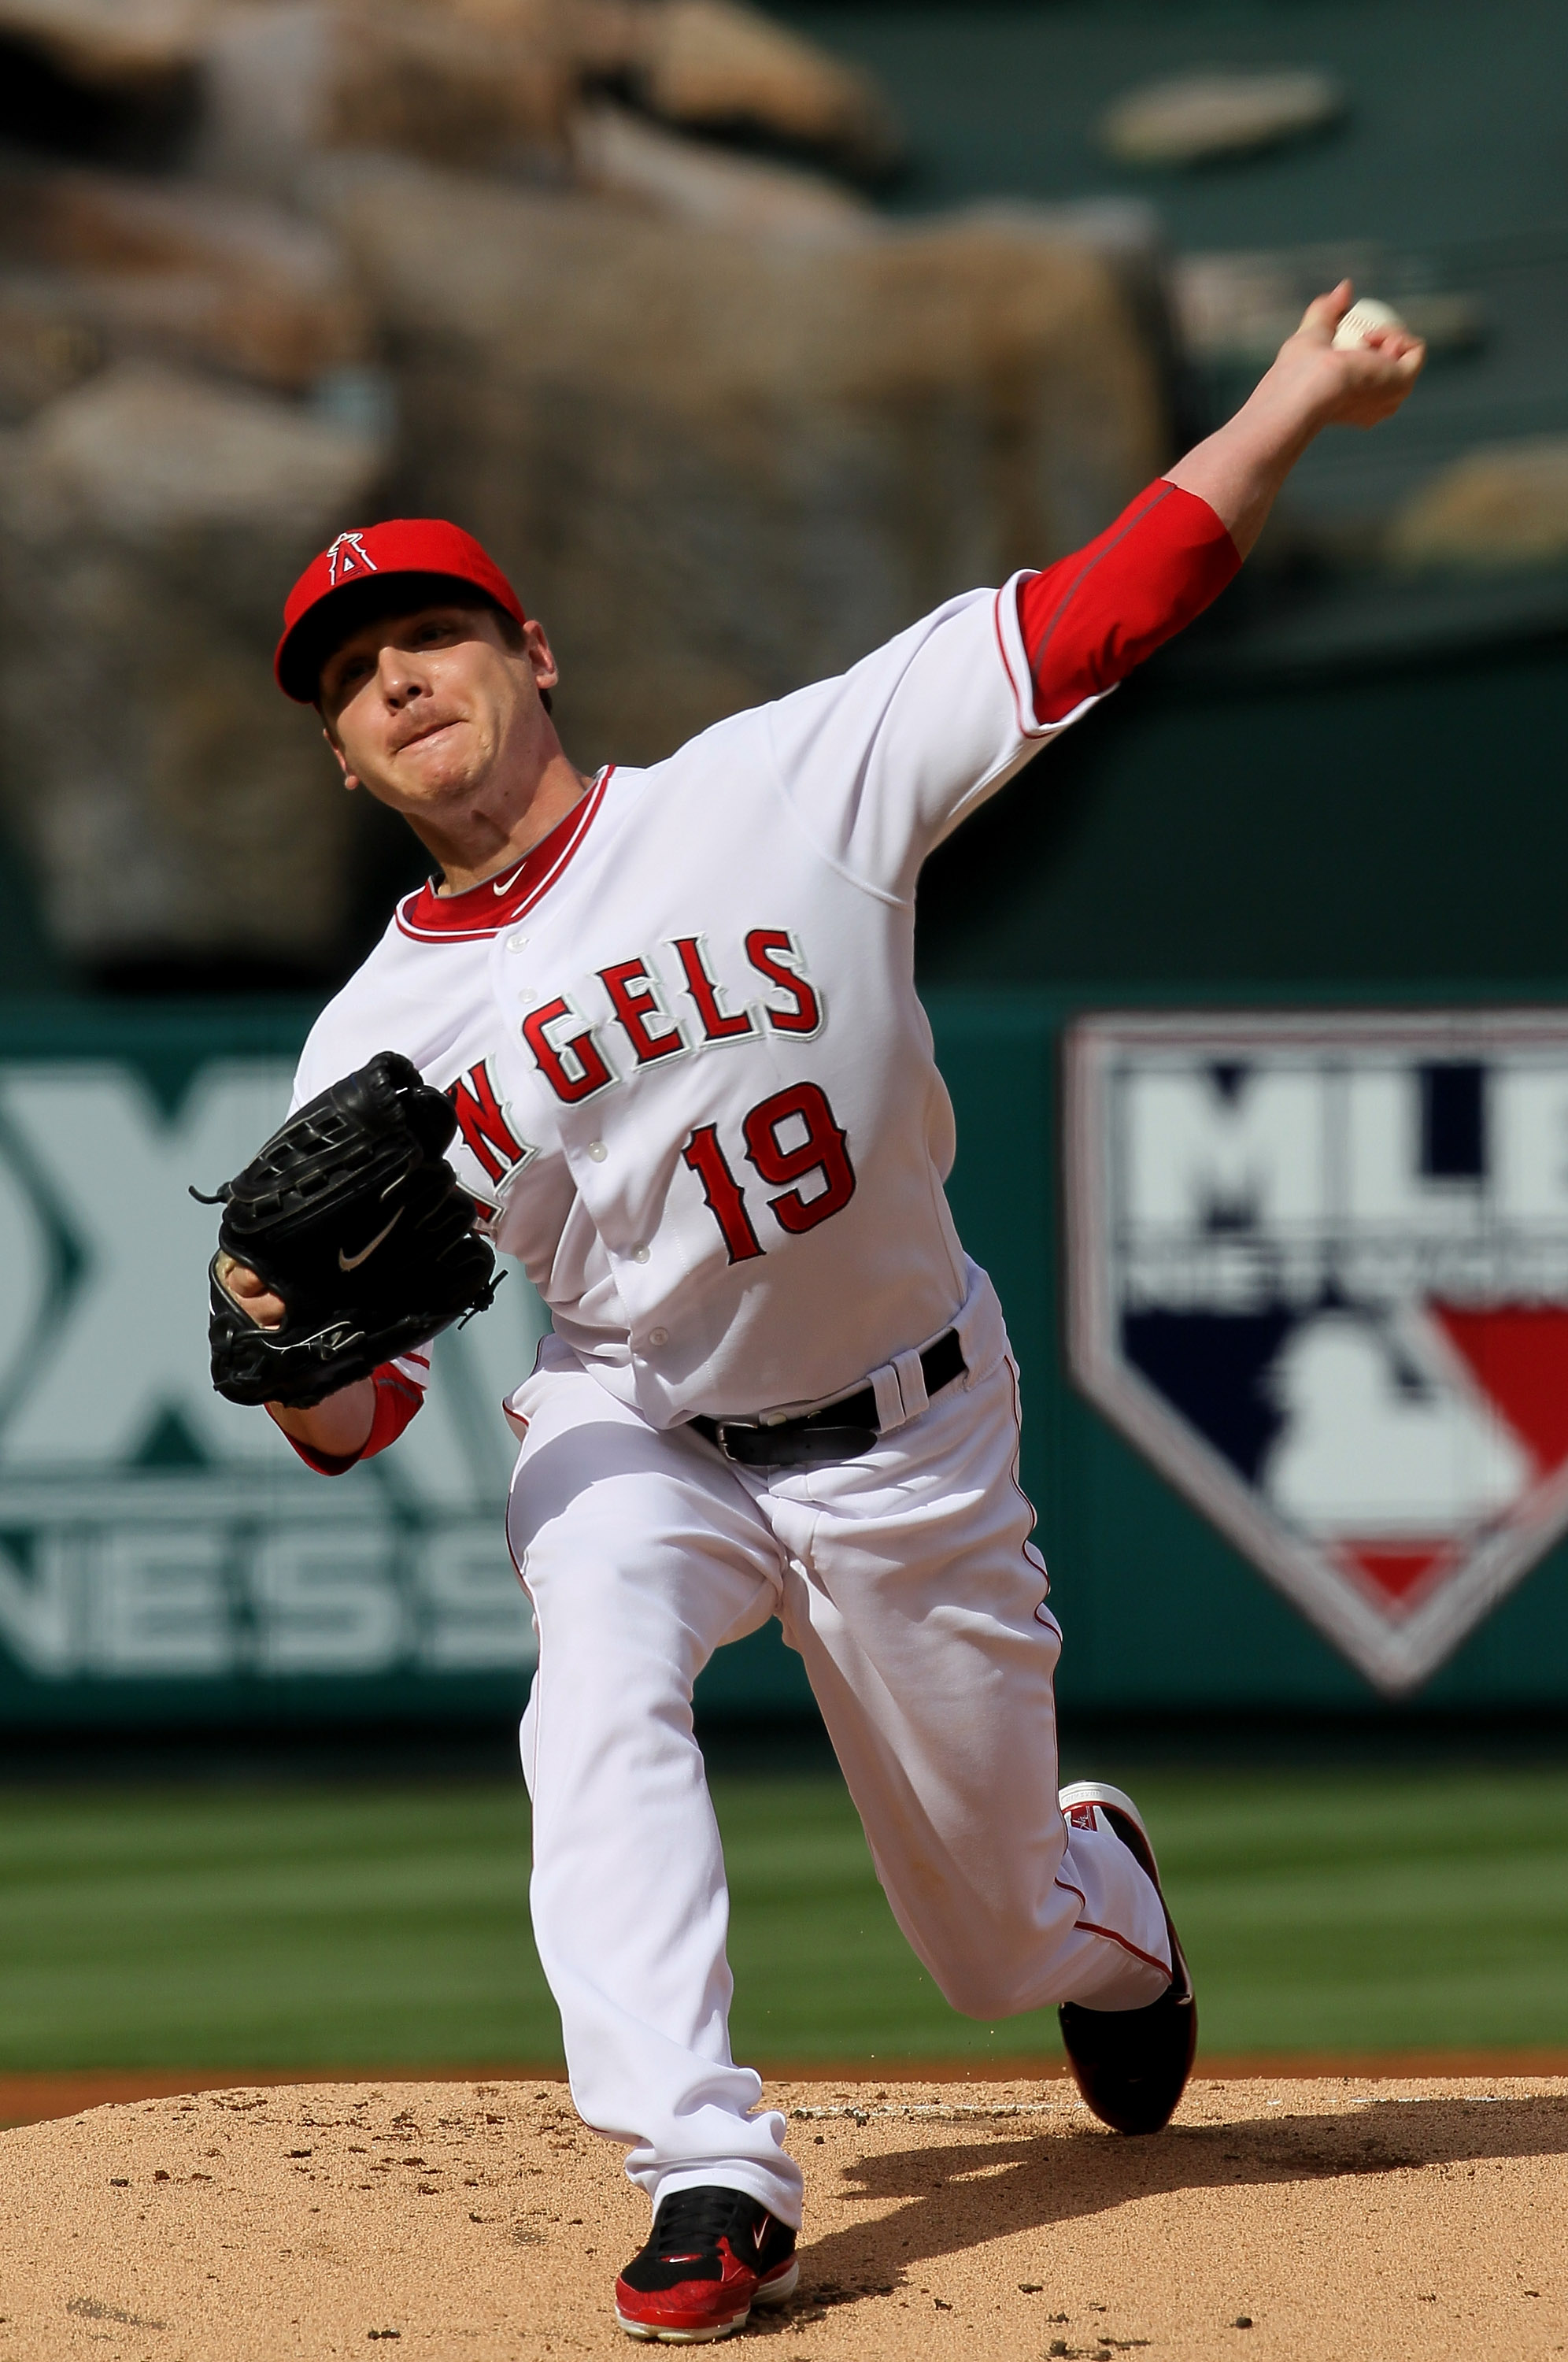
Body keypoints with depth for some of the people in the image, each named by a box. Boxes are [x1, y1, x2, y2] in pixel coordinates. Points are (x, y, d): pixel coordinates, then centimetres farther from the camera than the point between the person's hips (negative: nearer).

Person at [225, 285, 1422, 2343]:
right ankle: (711, 2181, -32)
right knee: (603, 1707, -33)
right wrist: (288, 1336, -32)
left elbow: (1087, 622, -18)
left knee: (1001, 1944, 12)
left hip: (911, 1439, 0)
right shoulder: (376, 1049, -10)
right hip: (637, 1431, 1)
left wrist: (1299, 400, -25)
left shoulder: (784, 785, -16)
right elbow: (353, 1416, -9)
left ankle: (1101, 1879, 50)